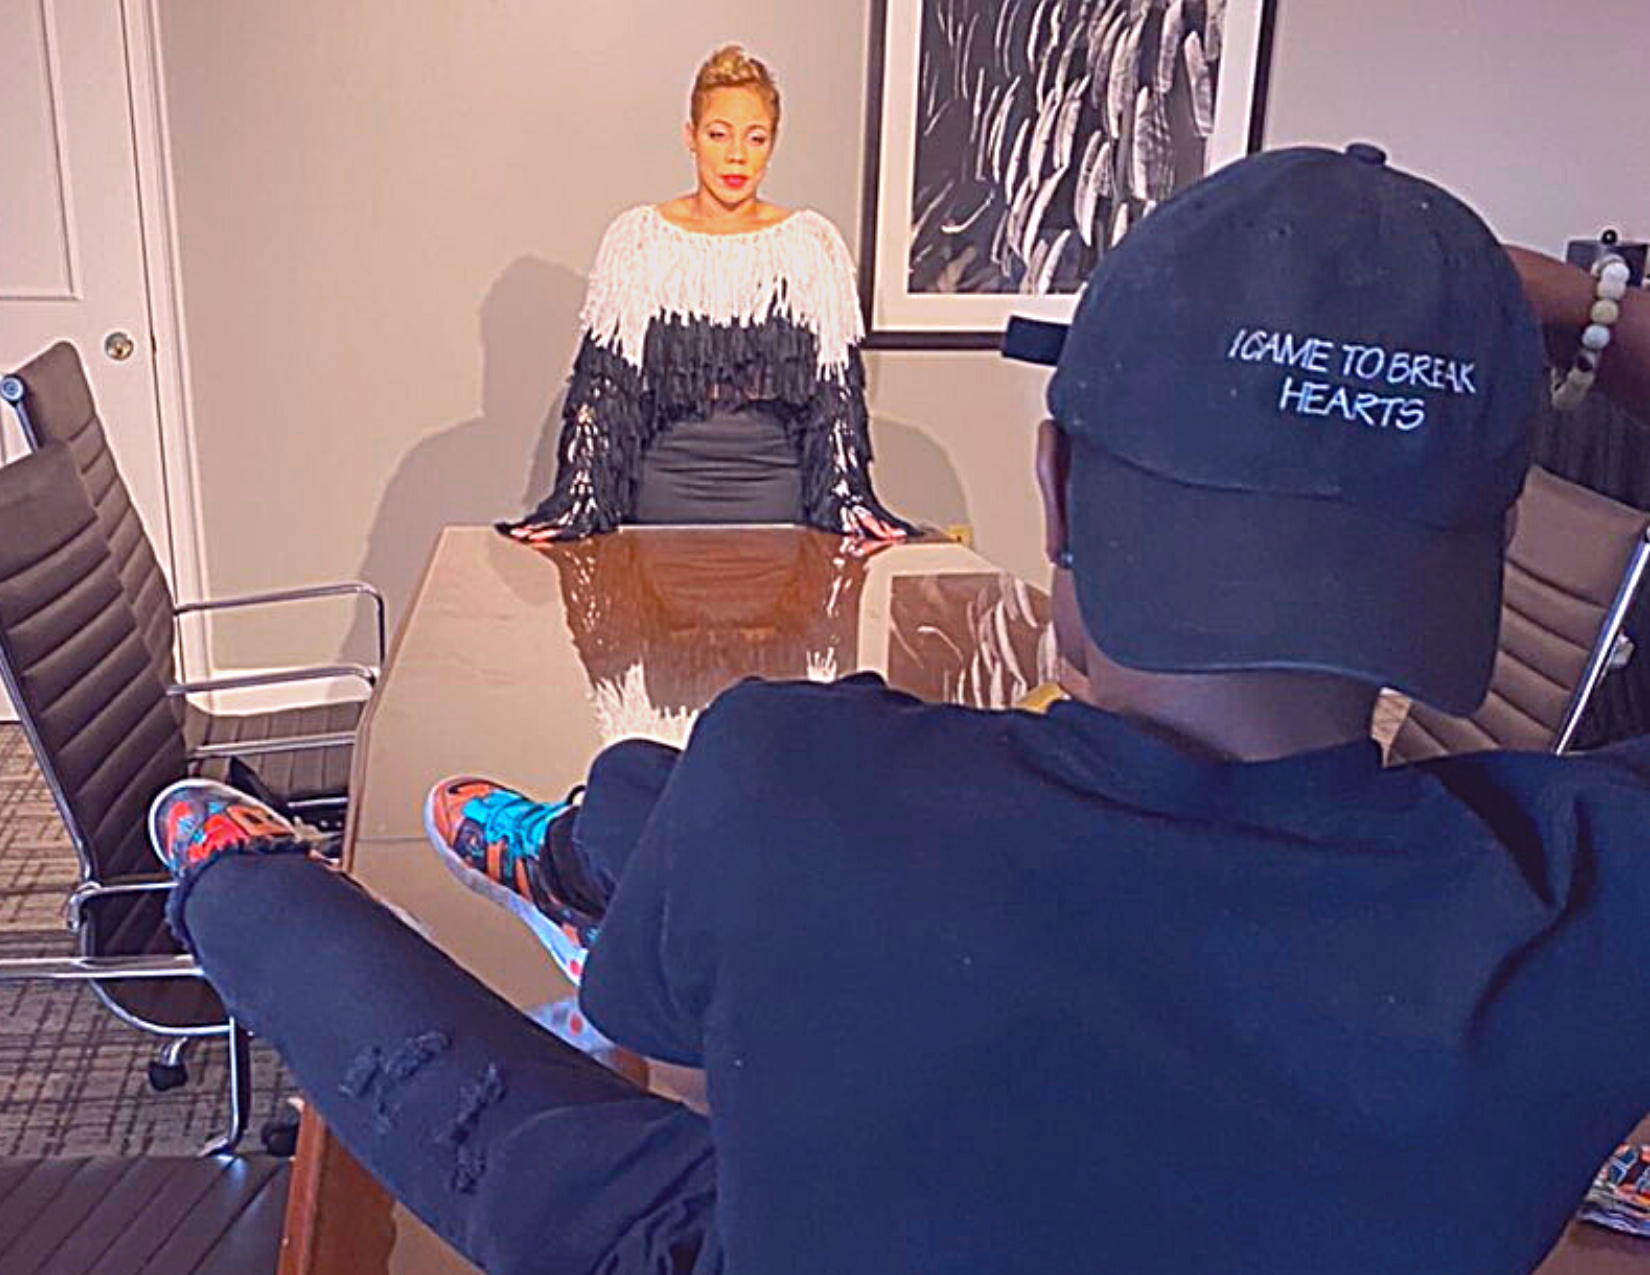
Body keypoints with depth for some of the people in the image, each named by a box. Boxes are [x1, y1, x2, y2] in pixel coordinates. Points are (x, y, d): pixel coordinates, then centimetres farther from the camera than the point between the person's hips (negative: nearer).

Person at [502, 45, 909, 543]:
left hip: (777, 496, 1)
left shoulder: (813, 245, 5)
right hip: (665, 494, 0)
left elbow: (838, 389, 5)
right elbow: (601, 384, 1)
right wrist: (580, 500, -7)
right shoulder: (636, 239, 3)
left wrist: (848, 496, -4)